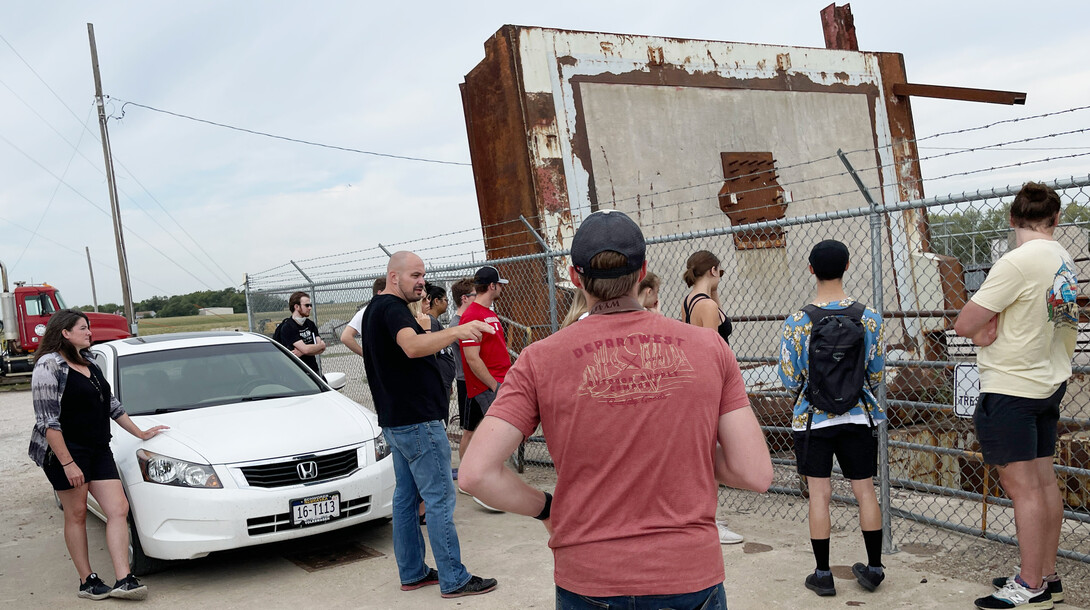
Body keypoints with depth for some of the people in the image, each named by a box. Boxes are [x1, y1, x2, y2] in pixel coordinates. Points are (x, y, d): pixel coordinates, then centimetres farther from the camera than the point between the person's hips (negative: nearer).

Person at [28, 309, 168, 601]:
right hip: (65, 452, -8)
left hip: (98, 450, 8)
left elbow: (112, 404, 23)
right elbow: (47, 421, -16)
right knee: (77, 515, 2)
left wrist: (140, 433, 24)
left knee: (119, 510, -2)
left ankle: (123, 580, -4)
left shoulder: (89, 363, 15)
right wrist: (67, 463, -20)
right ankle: (88, 582, 13)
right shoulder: (49, 366, -10)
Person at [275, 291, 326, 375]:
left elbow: (321, 349, 3)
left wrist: (301, 352, -13)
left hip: (314, 370, 7)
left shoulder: (310, 324, 13)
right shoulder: (287, 328, -10)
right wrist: (321, 345, -2)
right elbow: (306, 349, -19)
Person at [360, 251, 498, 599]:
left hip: (396, 421, 11)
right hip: (418, 420, -11)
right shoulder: (392, 308, -16)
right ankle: (454, 580, -1)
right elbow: (412, 346, -38)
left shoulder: (375, 309, 16)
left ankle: (412, 573, 21)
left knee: (406, 497, 13)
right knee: (440, 499, -6)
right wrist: (456, 331, -50)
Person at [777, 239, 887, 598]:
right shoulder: (870, 318, -7)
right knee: (865, 490, 13)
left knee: (819, 494, 6)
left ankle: (823, 574, 14)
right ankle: (874, 569, 24)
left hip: (813, 419, -2)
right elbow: (877, 373, 2)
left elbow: (789, 379, -8)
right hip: (859, 418, 2)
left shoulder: (798, 322, -12)